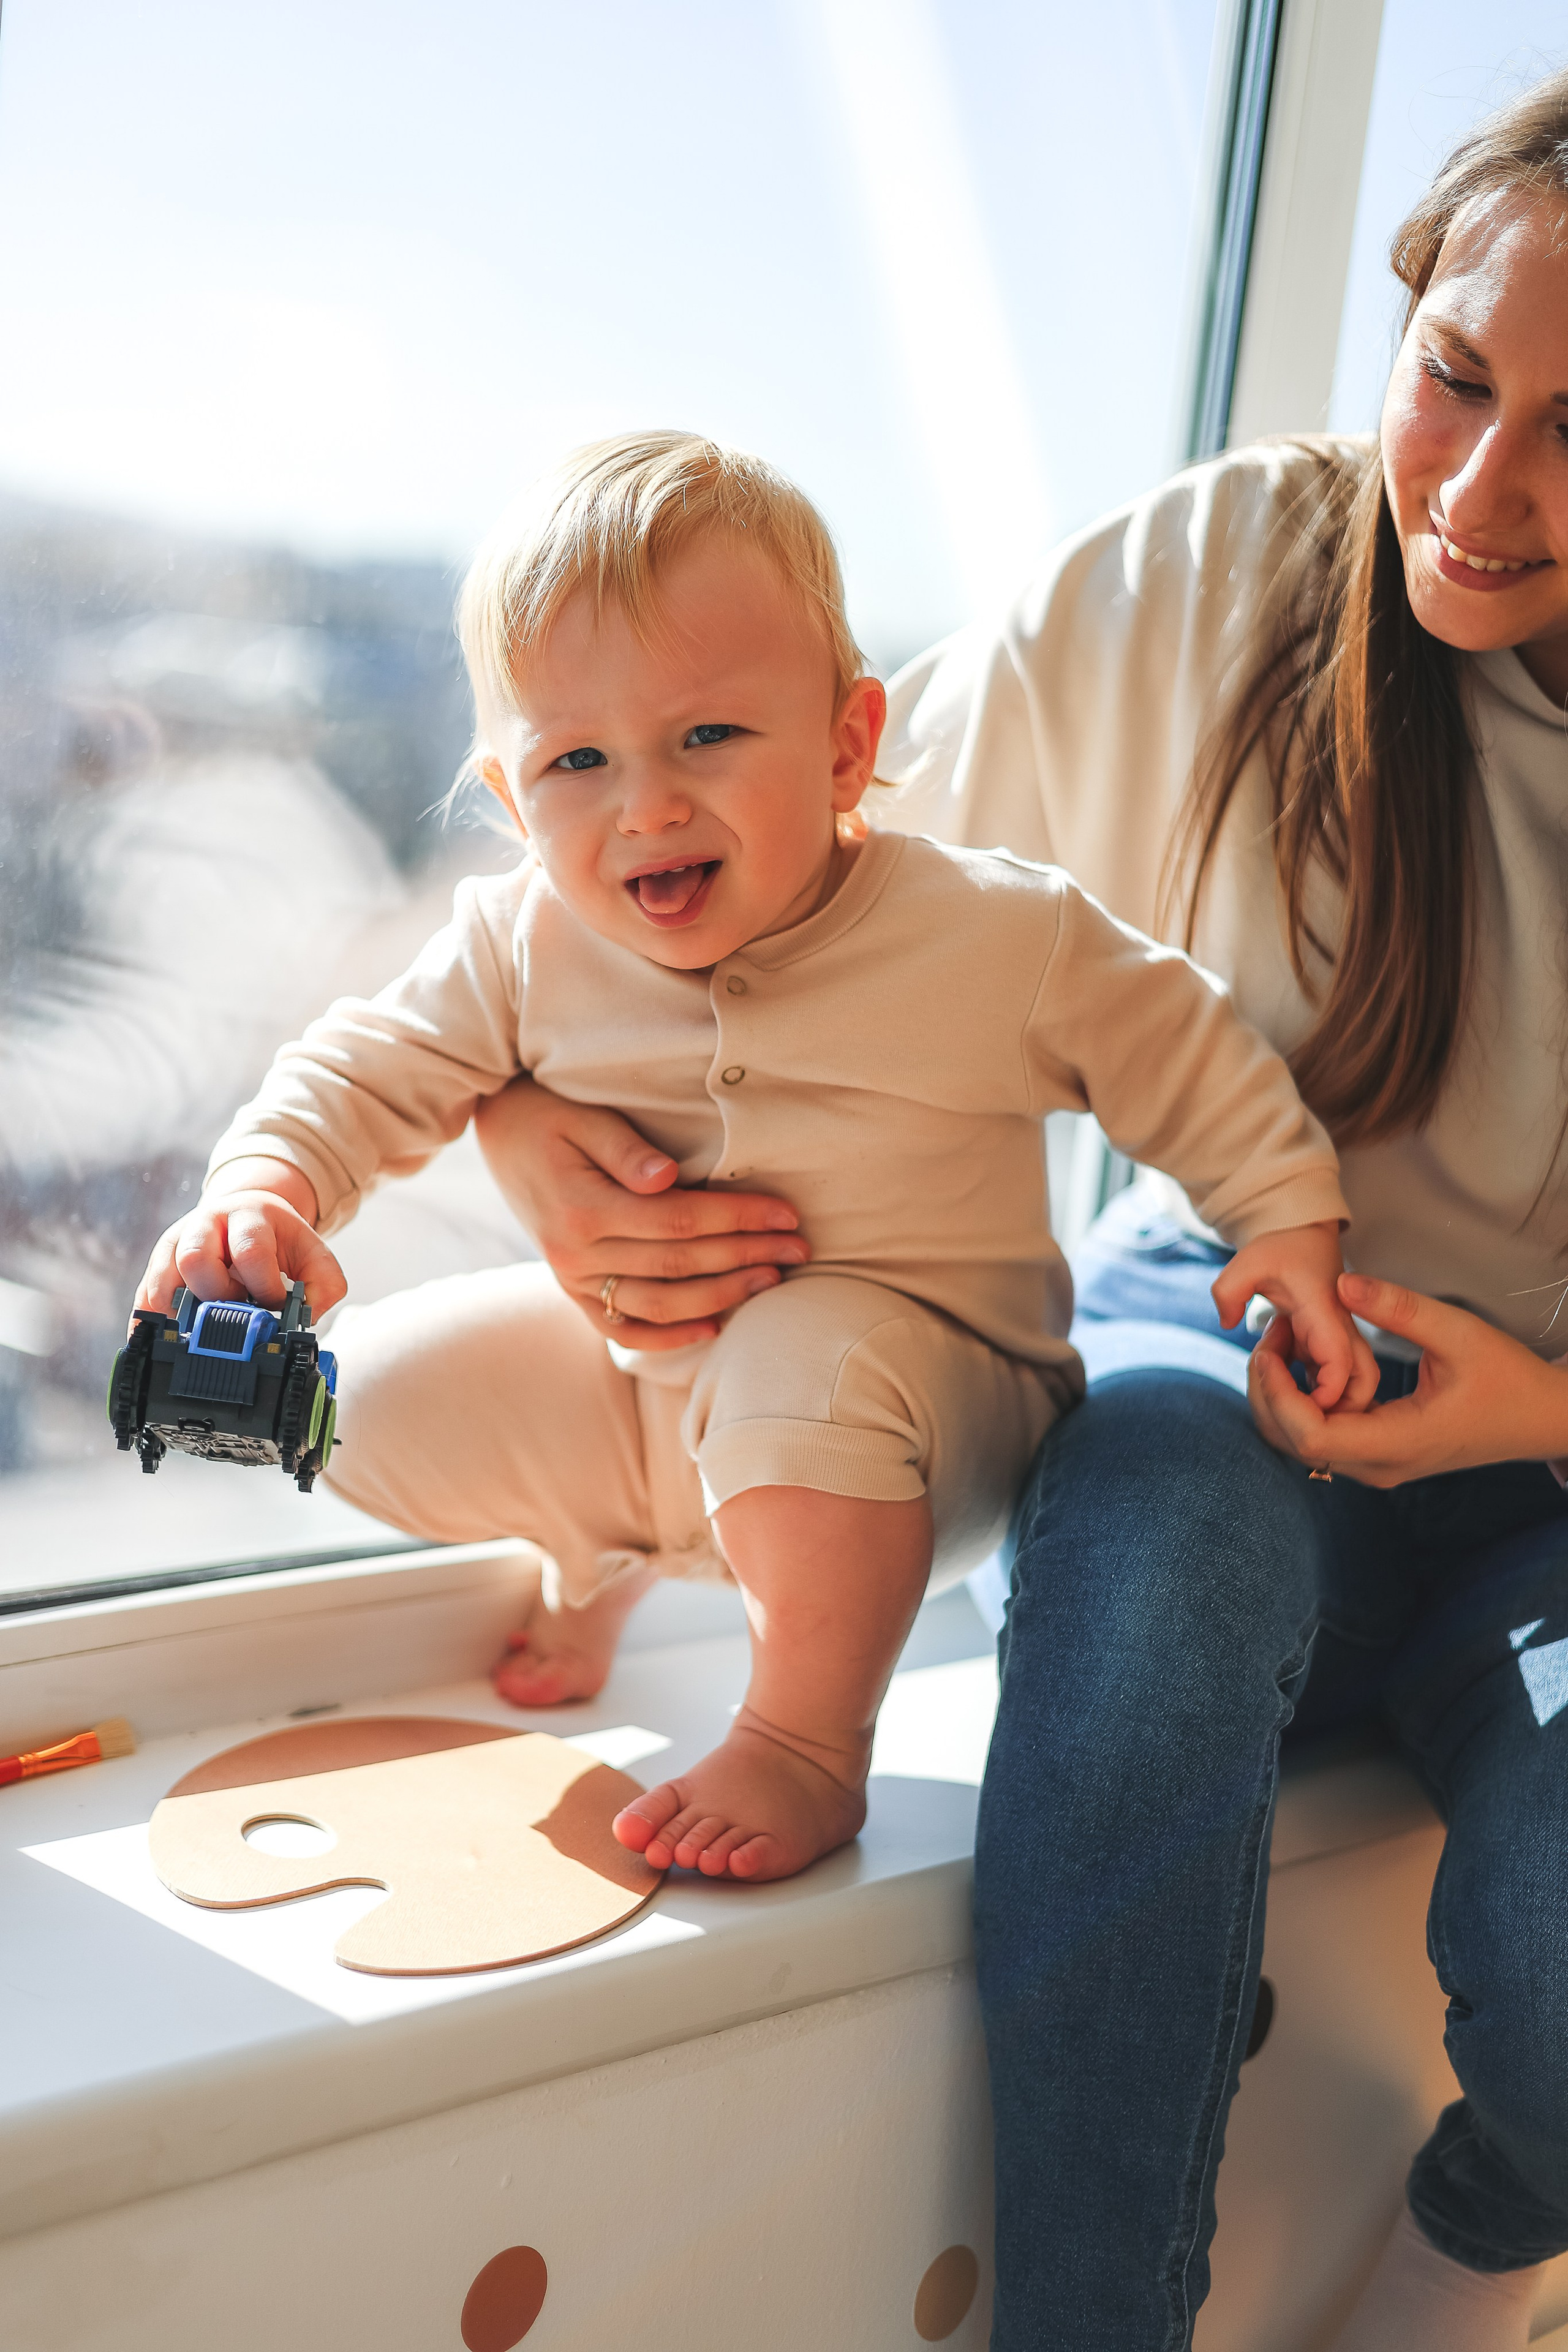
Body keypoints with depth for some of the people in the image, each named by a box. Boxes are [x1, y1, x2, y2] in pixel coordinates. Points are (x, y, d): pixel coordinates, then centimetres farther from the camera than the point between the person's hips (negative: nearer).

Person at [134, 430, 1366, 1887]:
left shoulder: (1000, 937, -17)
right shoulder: (526, 949, -9)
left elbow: (1187, 1062, -5)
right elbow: (370, 1071, 0)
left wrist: (1287, 1225, -10)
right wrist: (262, 1187, -18)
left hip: (931, 1382, -4)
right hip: (633, 1383, 5)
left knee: (806, 1362, -38)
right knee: (378, 1397, -5)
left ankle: (807, 1743, -13)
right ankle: (598, 1555, 26)